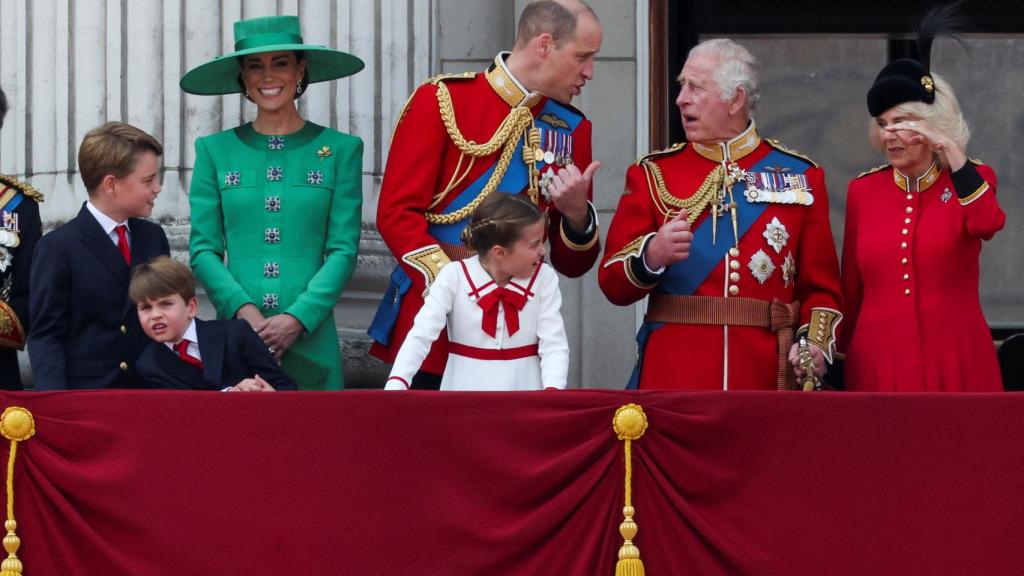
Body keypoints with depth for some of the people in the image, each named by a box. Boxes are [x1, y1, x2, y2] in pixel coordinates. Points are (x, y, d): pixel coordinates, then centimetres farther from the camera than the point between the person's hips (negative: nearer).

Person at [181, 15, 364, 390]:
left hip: (310, 340, 0)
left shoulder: (340, 150, 5)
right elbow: (203, 250, 4)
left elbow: (343, 250, 0)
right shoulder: (215, 151, 7)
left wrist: (298, 318, -13)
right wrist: (244, 310, -12)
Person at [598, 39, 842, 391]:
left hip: (765, 376, 0)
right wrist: (651, 255, -19)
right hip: (672, 378, 0)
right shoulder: (653, 173, 8)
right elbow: (613, 283, 2)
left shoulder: (800, 176, 8)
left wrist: (815, 342, -10)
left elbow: (821, 286, 9)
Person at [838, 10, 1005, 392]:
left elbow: (988, 225, -21)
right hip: (878, 364, 2)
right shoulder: (863, 190, 7)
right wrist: (842, 356, 14)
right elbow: (851, 288, 13)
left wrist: (951, 153, -26)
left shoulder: (970, 180, 2)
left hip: (953, 364, -2)